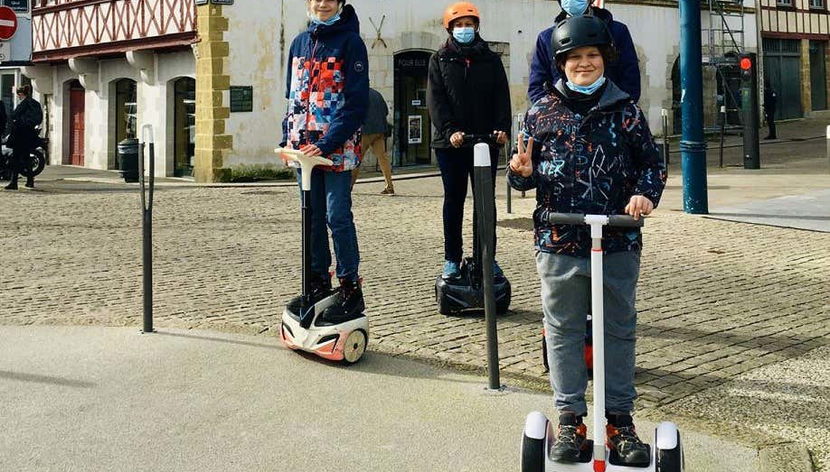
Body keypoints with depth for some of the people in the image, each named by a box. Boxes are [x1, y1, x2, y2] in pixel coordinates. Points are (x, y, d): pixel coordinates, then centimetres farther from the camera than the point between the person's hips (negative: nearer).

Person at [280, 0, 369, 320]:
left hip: (337, 148, -6)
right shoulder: (300, 42, 13)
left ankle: (350, 288, 0)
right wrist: (289, 138, 8)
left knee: (337, 216, -7)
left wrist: (327, 145, -19)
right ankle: (318, 282, 20)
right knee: (312, 218, 10)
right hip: (304, 146, 6)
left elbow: (356, 102, -12)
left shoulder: (350, 42, -5)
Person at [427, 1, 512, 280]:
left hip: (486, 140, 1)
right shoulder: (440, 60, 8)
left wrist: (502, 128, -13)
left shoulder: (491, 60, 12)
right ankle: (452, 259, 10)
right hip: (451, 142, -1)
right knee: (454, 200, 5)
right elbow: (435, 99, -3)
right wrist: (449, 130, -18)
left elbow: (501, 97, 4)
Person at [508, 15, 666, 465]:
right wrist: (522, 172, -14)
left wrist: (646, 193, -13)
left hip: (618, 244, 0)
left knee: (619, 331, 10)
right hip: (559, 243, 0)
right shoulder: (541, 112, 3)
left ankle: (620, 419, 22)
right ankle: (569, 419, 19)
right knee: (563, 332, 8)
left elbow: (652, 163, 6)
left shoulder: (626, 111, 3)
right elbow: (524, 172, 9)